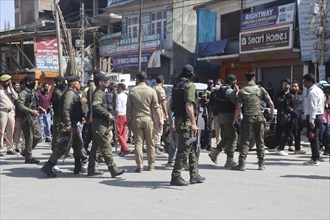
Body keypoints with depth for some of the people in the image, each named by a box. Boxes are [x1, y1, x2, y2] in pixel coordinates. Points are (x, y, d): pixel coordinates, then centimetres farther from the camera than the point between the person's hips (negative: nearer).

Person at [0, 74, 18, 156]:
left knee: (10, 132, 8)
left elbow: (16, 97, 2)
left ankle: (10, 148, 15)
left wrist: (11, 88, -2)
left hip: (11, 112, 5)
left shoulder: (10, 88, 15)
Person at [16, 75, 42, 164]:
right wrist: (31, 111, -26)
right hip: (27, 119, -9)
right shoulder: (23, 93, -11)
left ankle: (26, 152, 24)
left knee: (38, 136, 8)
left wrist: (39, 108, 14)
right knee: (29, 138, -4)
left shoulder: (33, 92, 16)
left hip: (34, 118, 9)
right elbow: (20, 105, -22)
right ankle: (28, 157, 6)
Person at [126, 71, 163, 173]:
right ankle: (151, 165, 16)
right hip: (148, 119, 0)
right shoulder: (151, 91, -2)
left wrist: (128, 120, 10)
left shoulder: (132, 91, 0)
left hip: (136, 119, 0)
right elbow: (156, 107, -4)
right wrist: (160, 119, 1)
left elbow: (128, 108, 2)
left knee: (138, 143, 2)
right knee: (150, 143, 10)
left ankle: (139, 166, -2)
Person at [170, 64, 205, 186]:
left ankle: (194, 175, 21)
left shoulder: (176, 85, 14)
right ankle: (175, 177, -3)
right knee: (184, 150, -5)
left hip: (178, 119, 9)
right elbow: (188, 106, -21)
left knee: (192, 148, 16)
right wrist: (193, 123, -19)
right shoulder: (189, 86, -12)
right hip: (186, 121, -9)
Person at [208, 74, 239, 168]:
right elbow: (238, 102, -21)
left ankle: (215, 153, 11)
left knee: (226, 137, 20)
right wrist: (237, 92, -8)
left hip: (221, 118, 9)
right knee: (233, 138, 0)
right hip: (229, 118, -9)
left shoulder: (219, 91, 12)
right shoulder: (230, 91, -15)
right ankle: (229, 160, 1)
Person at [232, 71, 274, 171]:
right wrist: (272, 114, 16)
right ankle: (261, 164, 13)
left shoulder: (242, 91, -3)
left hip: (247, 118, -2)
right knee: (260, 141, 9)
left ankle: (241, 164, -1)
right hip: (259, 118, 2)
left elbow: (238, 107, -8)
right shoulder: (261, 89, 2)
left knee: (245, 141, 2)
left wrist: (235, 118, 3)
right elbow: (271, 103, 0)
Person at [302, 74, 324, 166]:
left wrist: (311, 121, -25)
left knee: (313, 138, -5)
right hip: (319, 116, 10)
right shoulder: (319, 90, 16)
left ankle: (315, 160, -2)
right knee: (315, 138, 15)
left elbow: (313, 107, -23)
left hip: (313, 117, -10)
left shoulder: (312, 92, -17)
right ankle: (316, 157, 22)